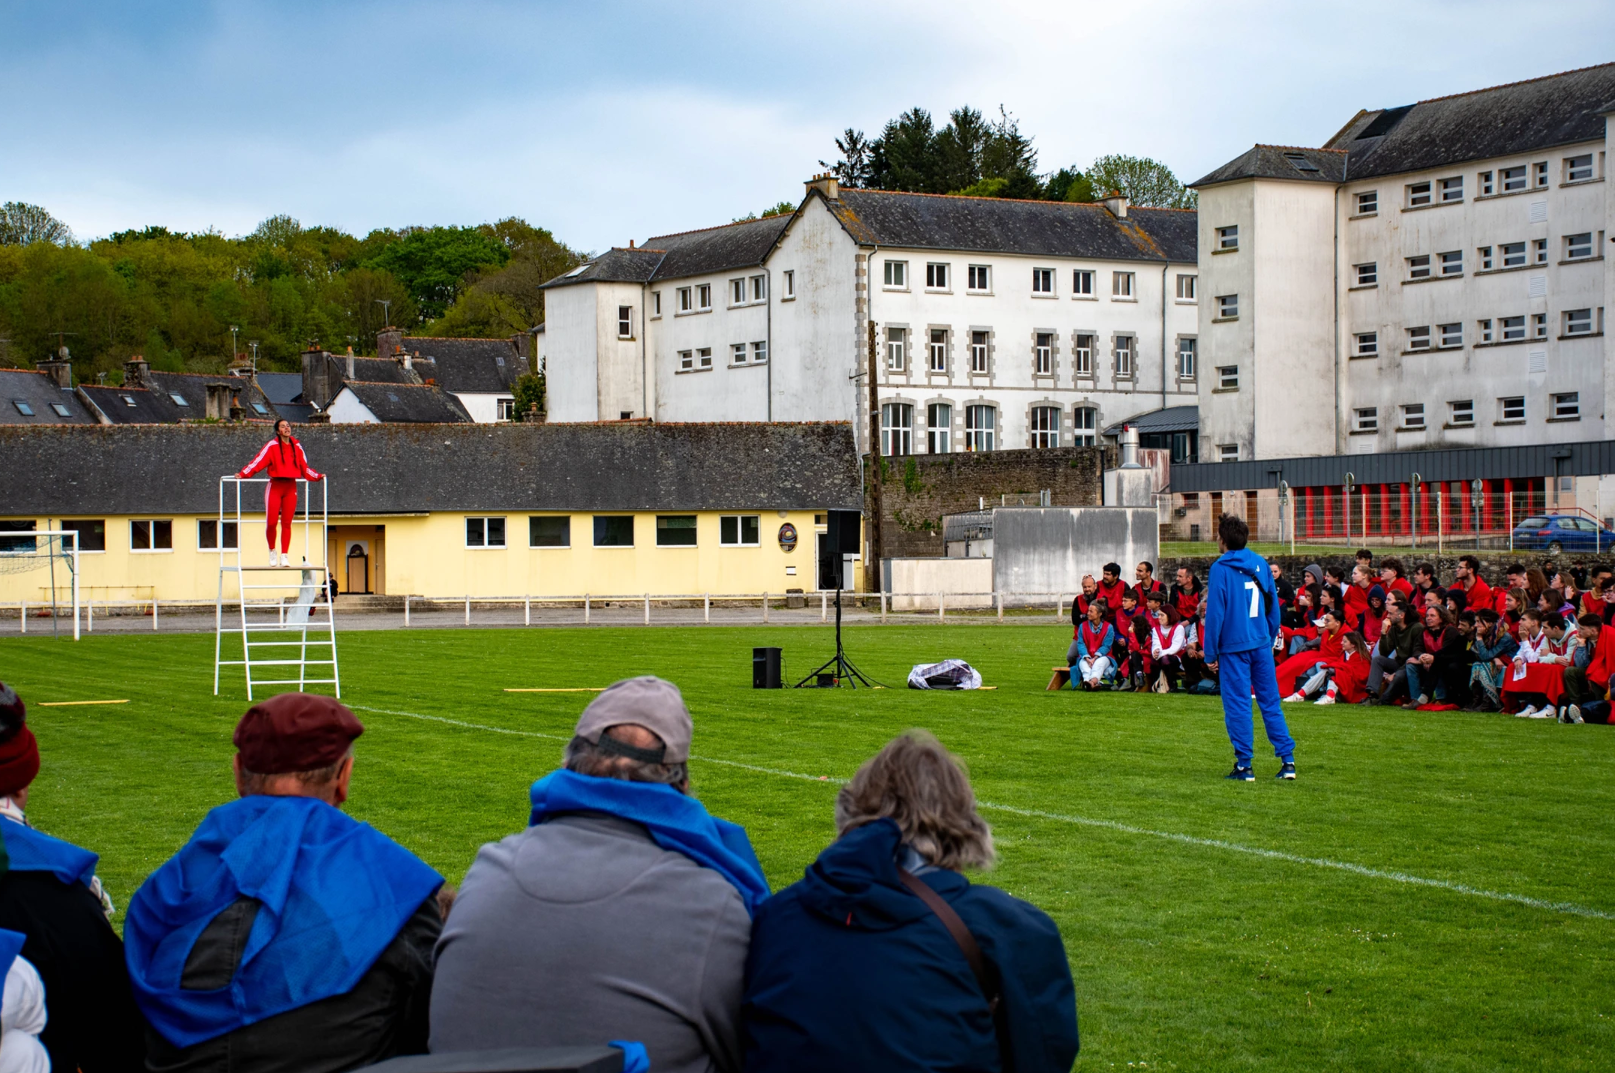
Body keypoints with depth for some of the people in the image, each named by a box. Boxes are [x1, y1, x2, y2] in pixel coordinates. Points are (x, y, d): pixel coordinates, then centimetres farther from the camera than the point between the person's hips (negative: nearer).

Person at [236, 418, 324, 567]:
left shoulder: (297, 447, 11)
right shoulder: (272, 446, -3)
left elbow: (305, 468, 17)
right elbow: (258, 462, -10)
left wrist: (318, 476, 8)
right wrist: (243, 474, -20)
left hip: (291, 487, 3)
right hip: (275, 486, -3)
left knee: (286, 523, 2)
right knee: (271, 522, -8)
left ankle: (284, 556, 6)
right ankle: (272, 551, 13)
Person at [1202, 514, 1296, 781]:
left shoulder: (1221, 568, -8)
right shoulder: (1260, 564, 7)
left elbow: (1215, 612, -10)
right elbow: (1274, 606, 11)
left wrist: (1210, 653, -5)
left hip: (1234, 647, -5)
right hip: (1261, 644, 5)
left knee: (1237, 705, 1)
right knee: (1270, 702, 10)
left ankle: (1244, 765, 2)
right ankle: (1287, 760, 7)